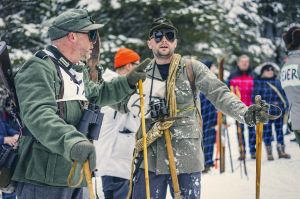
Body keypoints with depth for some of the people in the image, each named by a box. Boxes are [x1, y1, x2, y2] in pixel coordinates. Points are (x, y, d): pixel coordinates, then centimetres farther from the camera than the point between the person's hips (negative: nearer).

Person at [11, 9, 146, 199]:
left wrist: (127, 82, 28)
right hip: (43, 180, -10)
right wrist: (73, 141, -48)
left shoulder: (79, 71, 20)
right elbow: (39, 115, -32)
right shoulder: (39, 68, -15)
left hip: (74, 176, 10)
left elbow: (95, 94, 41)